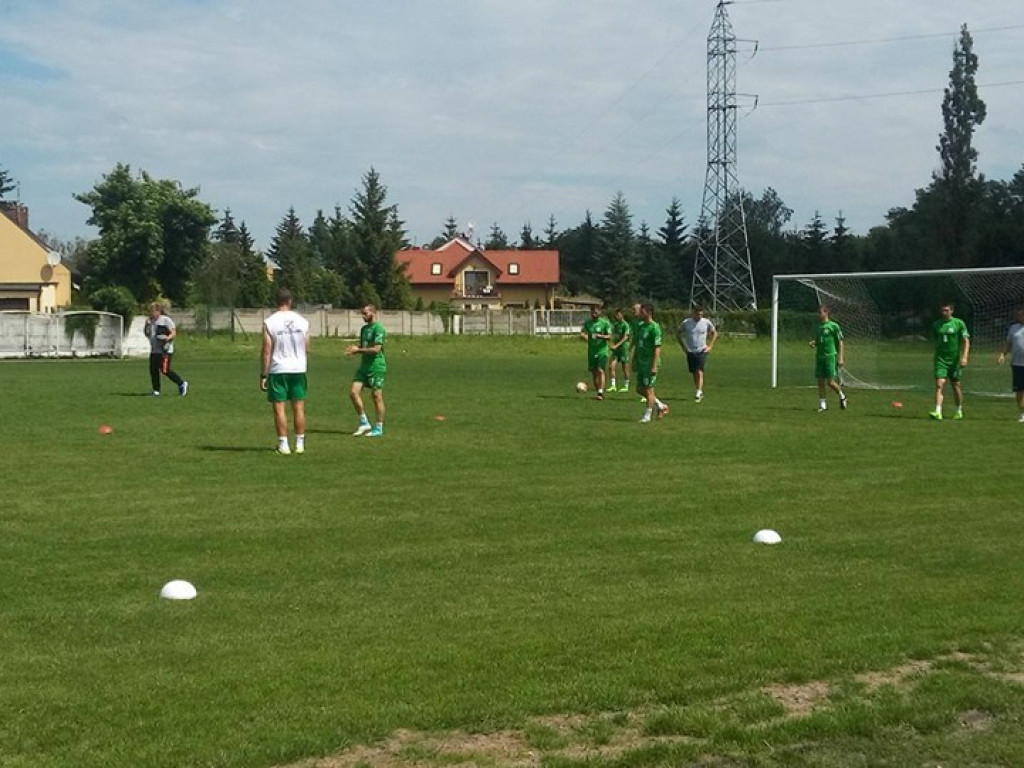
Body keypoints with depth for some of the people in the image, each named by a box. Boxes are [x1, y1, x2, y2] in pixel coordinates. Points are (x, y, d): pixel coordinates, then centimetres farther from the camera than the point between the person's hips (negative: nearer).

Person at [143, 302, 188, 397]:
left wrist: (168, 338, -29)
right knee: (153, 370, 1)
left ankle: (182, 383, 3)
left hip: (165, 351, -7)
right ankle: (156, 391, 9)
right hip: (154, 350, 8)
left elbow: (174, 333, -9)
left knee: (165, 370, -12)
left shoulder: (166, 320, -6)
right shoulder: (150, 321, 16)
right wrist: (146, 325, 4)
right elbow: (147, 334, 22)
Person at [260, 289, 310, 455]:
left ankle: (283, 445, 1)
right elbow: (307, 349, 6)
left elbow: (267, 351, -9)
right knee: (299, 407, 8)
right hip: (298, 369, 3)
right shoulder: (302, 321, 2)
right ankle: (300, 444, 11)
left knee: (279, 408, 2)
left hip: (278, 370, -3)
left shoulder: (269, 322, -7)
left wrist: (263, 375, -4)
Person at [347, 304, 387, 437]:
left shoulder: (378, 328, -11)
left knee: (377, 396, -2)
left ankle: (379, 428, 7)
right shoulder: (364, 329, 16)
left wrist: (358, 350, -12)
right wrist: (354, 350, 1)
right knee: (354, 392, -1)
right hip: (364, 366, 8)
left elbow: (376, 349, -19)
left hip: (376, 367, -8)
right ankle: (364, 423, 8)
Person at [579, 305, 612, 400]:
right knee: (594, 372, 6)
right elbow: (582, 334, 3)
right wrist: (584, 336, -21)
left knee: (600, 370, -14)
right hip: (591, 351, 4)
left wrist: (599, 336, -23)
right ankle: (598, 391, 16)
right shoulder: (587, 323, 7)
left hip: (602, 351, -4)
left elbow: (609, 336, -6)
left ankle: (600, 393, -16)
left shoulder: (605, 323, -3)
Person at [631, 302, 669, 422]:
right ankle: (661, 406, 25)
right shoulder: (640, 326, 11)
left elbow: (657, 348, -16)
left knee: (648, 389, -2)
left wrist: (654, 366, -20)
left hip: (650, 364, -8)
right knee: (640, 389, 11)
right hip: (641, 363, 8)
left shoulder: (654, 327, -13)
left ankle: (647, 416, 8)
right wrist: (634, 362, 15)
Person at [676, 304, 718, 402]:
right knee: (694, 373, 7)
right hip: (690, 351, 2)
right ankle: (699, 392, 19)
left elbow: (714, 333, 12)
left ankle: (699, 392, -18)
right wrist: (683, 346, 4)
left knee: (699, 372, -14)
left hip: (702, 351, -2)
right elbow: (678, 333, 10)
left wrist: (710, 346, 4)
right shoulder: (686, 322, -4)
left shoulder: (706, 322, -3)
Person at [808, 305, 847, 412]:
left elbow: (840, 343, -5)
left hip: (831, 356, -6)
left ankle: (842, 395, 18)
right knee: (820, 381, 3)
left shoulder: (834, 326, -5)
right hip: (819, 357, 6)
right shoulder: (819, 326, 13)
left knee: (830, 382, -8)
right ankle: (822, 404, 9)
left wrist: (841, 358, -11)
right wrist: (814, 343, 0)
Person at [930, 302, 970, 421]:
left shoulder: (959, 323, -3)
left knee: (956, 386, 9)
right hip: (940, 359, 1)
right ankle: (938, 412, -21)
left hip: (955, 360, -1)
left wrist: (964, 357, -15)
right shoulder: (936, 325, 6)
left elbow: (966, 341, -4)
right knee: (939, 385, -13)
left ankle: (959, 411, 27)